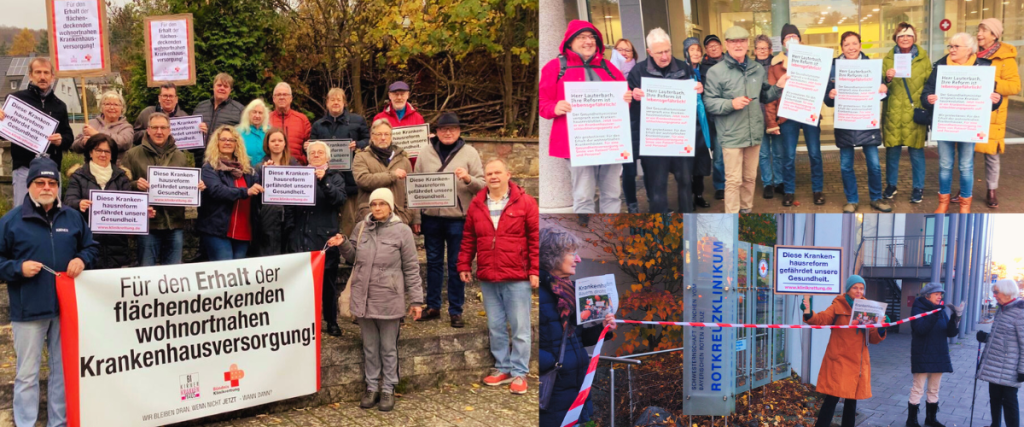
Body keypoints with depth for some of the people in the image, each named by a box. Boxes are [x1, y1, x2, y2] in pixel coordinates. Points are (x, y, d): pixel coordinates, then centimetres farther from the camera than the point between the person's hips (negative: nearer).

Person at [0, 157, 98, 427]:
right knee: (27, 373, 5)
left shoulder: (73, 217, 7)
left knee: (64, 368, 13)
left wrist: (82, 259, -6)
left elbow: (90, 247, 14)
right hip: (28, 309, -3)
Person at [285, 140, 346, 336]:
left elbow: (339, 199, -9)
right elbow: (289, 204, 8)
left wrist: (323, 181, -19)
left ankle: (331, 321, 13)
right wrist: (290, 228, -4)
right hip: (300, 237, 1)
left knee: (328, 279, 3)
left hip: (325, 236, -1)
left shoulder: (335, 177, 9)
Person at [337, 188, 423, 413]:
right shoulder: (361, 227, 5)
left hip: (388, 300, -3)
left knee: (388, 349, 9)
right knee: (370, 348, 14)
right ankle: (372, 387, 26)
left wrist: (416, 300, -4)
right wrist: (343, 244, -4)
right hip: (363, 299, 4)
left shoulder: (402, 231, -6)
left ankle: (388, 389, 21)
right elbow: (353, 257, 17)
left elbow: (411, 268, -3)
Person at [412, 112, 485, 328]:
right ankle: (433, 306, 23)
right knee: (433, 261, 11)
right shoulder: (426, 153, 6)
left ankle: (456, 310, 14)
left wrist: (468, 179, -22)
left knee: (457, 264, 4)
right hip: (431, 217, 2)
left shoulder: (469, 153, 1)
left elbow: (482, 185, 0)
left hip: (458, 217, -2)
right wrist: (416, 217, 5)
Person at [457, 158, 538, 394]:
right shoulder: (476, 205, 7)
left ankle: (519, 373, 12)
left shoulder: (525, 203, -4)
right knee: (495, 327, 13)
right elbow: (468, 239, 12)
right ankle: (502, 368, 26)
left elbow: (535, 239, -5)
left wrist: (535, 271, -9)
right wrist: (464, 265, 8)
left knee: (520, 328, 2)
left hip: (517, 278, -4)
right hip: (487, 278, 4)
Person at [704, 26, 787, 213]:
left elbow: (765, 96, 20)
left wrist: (778, 86, 3)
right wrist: (731, 104, -22)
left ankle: (747, 209, 31)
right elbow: (709, 103, -10)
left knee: (750, 177, 16)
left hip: (754, 134, 5)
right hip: (732, 135, -5)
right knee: (734, 180, -3)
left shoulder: (757, 69, 11)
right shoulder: (716, 71, -6)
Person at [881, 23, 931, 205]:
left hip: (915, 112, -1)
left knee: (916, 151, 1)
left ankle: (918, 188, 13)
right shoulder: (888, 58, 7)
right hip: (893, 112, 1)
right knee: (892, 150, 5)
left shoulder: (923, 58, 6)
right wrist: (887, 79, -17)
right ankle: (891, 185, 21)